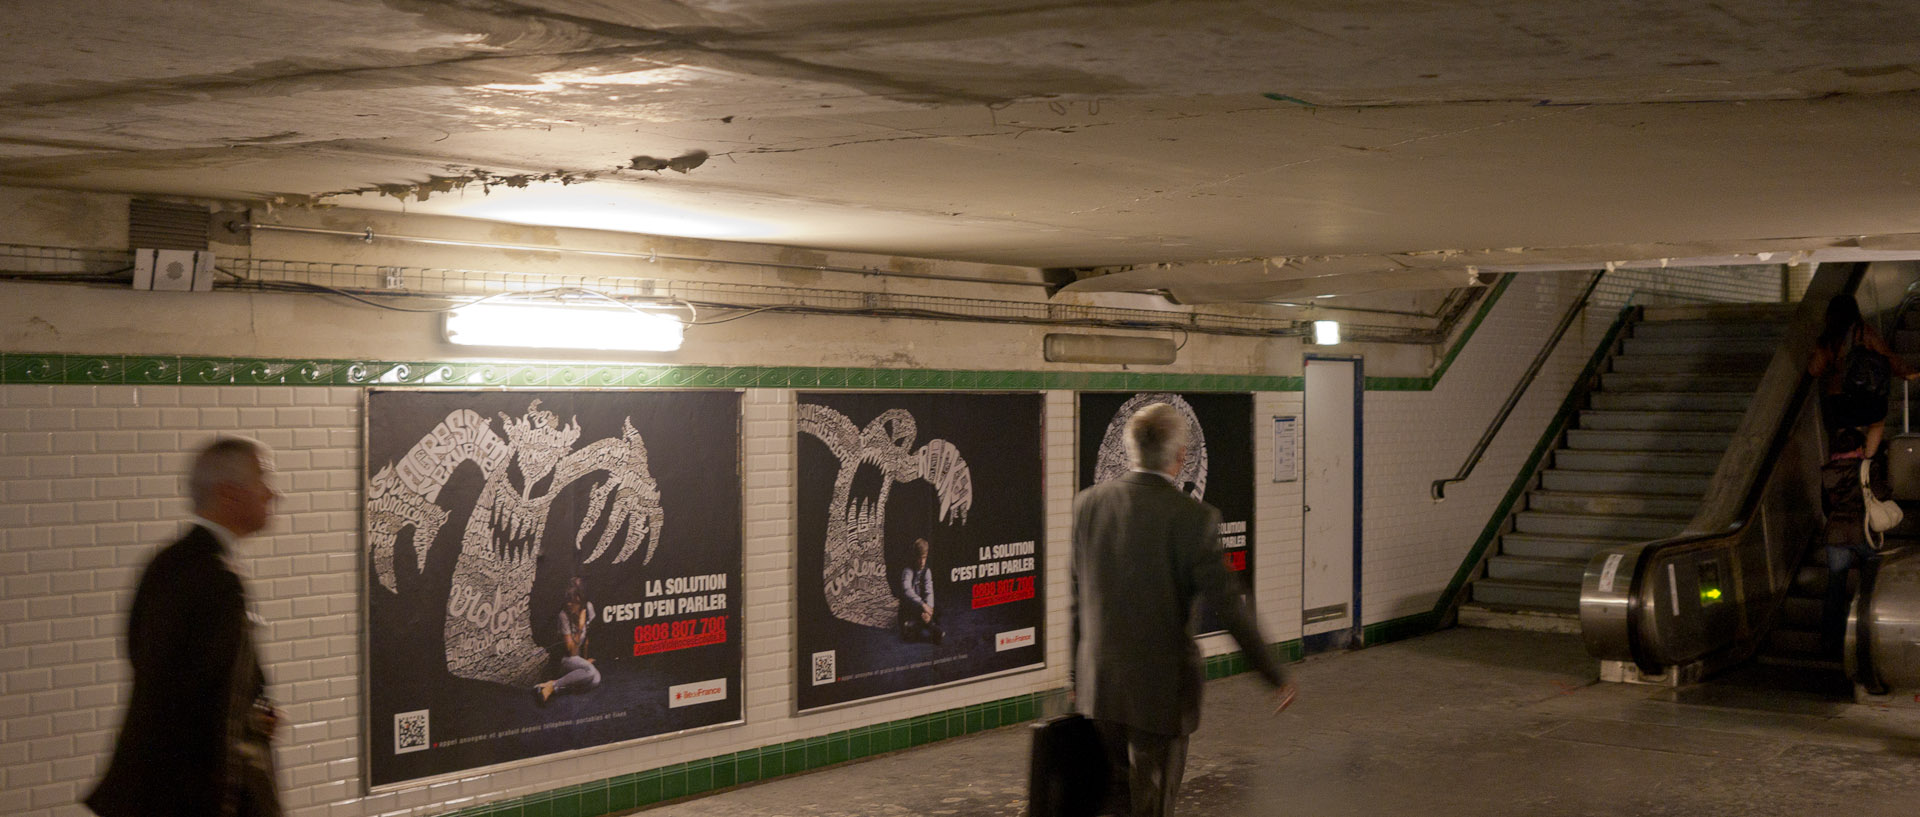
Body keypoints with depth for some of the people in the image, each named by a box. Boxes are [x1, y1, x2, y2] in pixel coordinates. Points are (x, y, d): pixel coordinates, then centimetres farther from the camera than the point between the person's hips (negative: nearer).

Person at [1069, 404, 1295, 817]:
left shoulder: (1088, 503, -2)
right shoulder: (1192, 518, -17)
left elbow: (1078, 597, 6)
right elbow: (1230, 605, -14)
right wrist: (1276, 677, -3)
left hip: (1098, 684, 5)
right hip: (1160, 688, -5)